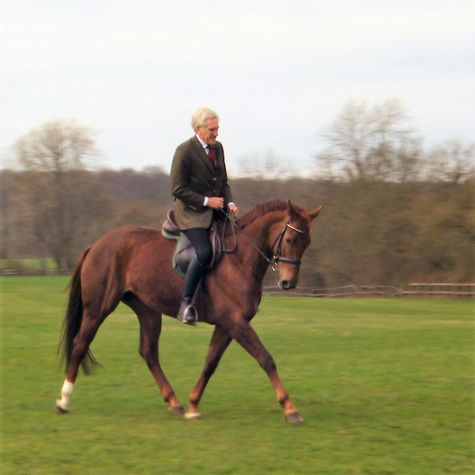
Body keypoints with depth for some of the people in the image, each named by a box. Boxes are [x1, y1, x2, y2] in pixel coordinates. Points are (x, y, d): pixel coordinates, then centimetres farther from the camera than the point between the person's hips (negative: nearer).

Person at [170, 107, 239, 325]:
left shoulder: (218, 147, 12)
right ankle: (186, 303, -19)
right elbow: (178, 190, -11)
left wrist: (229, 203, 1)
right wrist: (206, 201, -16)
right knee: (204, 252, -27)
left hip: (215, 209, 8)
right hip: (191, 211, -8)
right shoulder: (185, 151, -10)